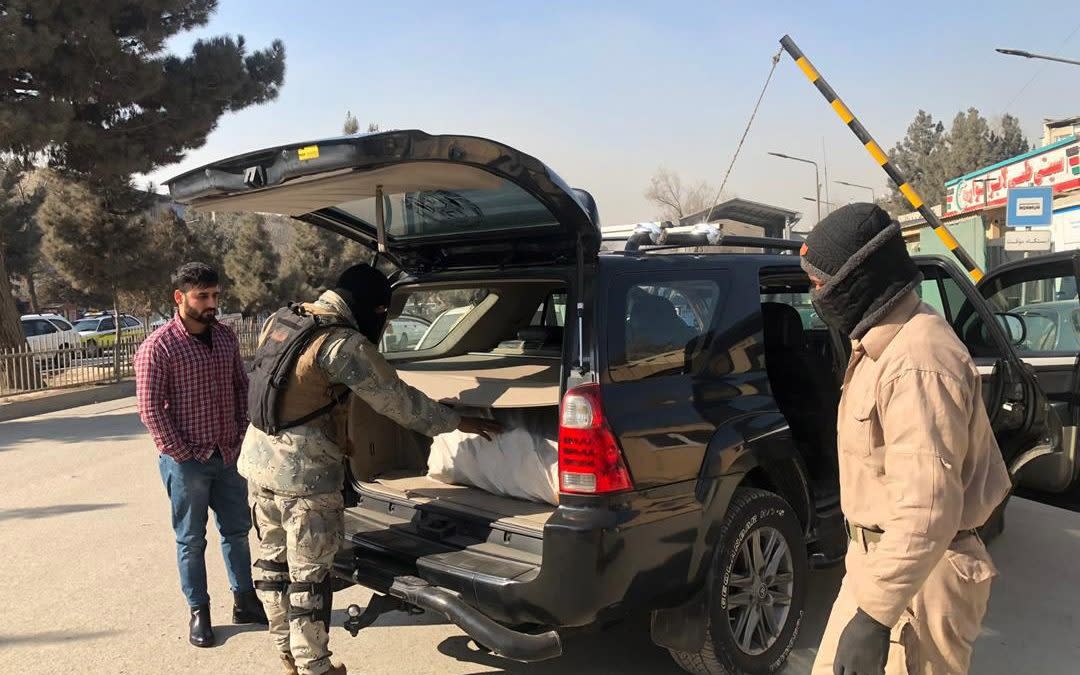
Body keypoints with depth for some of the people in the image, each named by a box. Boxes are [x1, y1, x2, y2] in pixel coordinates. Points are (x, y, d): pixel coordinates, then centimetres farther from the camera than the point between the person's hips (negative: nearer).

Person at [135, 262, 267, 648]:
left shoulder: (225, 337, 5)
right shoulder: (158, 346, -12)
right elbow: (150, 408, -13)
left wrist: (241, 434, 5)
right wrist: (182, 454, -14)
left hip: (228, 455, 5)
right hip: (187, 461, -5)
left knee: (237, 529, 14)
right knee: (191, 540, 8)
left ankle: (245, 601, 28)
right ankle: (198, 612, 21)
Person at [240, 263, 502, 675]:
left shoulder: (280, 321, 7)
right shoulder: (342, 343, -18)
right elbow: (397, 399, -13)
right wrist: (459, 423, -2)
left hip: (259, 460, 9)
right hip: (304, 474, -9)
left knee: (273, 562, 18)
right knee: (308, 576, 5)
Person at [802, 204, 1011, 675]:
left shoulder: (917, 360, -26)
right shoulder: (886, 341, 9)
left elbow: (927, 511, -31)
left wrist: (874, 616, -29)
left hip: (918, 574, -10)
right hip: (879, 558, 10)